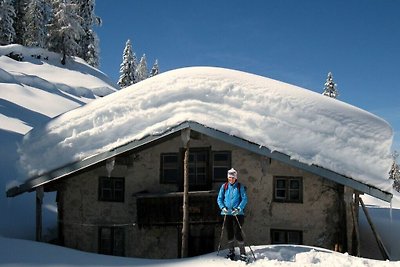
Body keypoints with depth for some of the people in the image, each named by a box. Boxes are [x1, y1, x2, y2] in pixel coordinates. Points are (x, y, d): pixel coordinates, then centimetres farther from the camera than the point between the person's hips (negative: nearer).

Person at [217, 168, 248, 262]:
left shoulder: (240, 187, -1)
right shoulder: (224, 186, 6)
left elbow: (244, 199, -3)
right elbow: (219, 198, 9)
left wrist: (238, 209, -17)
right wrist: (223, 207, -9)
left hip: (238, 214, -3)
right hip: (227, 214, 3)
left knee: (238, 233, -8)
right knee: (229, 234, 10)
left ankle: (243, 253, 1)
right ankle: (231, 252, 25)